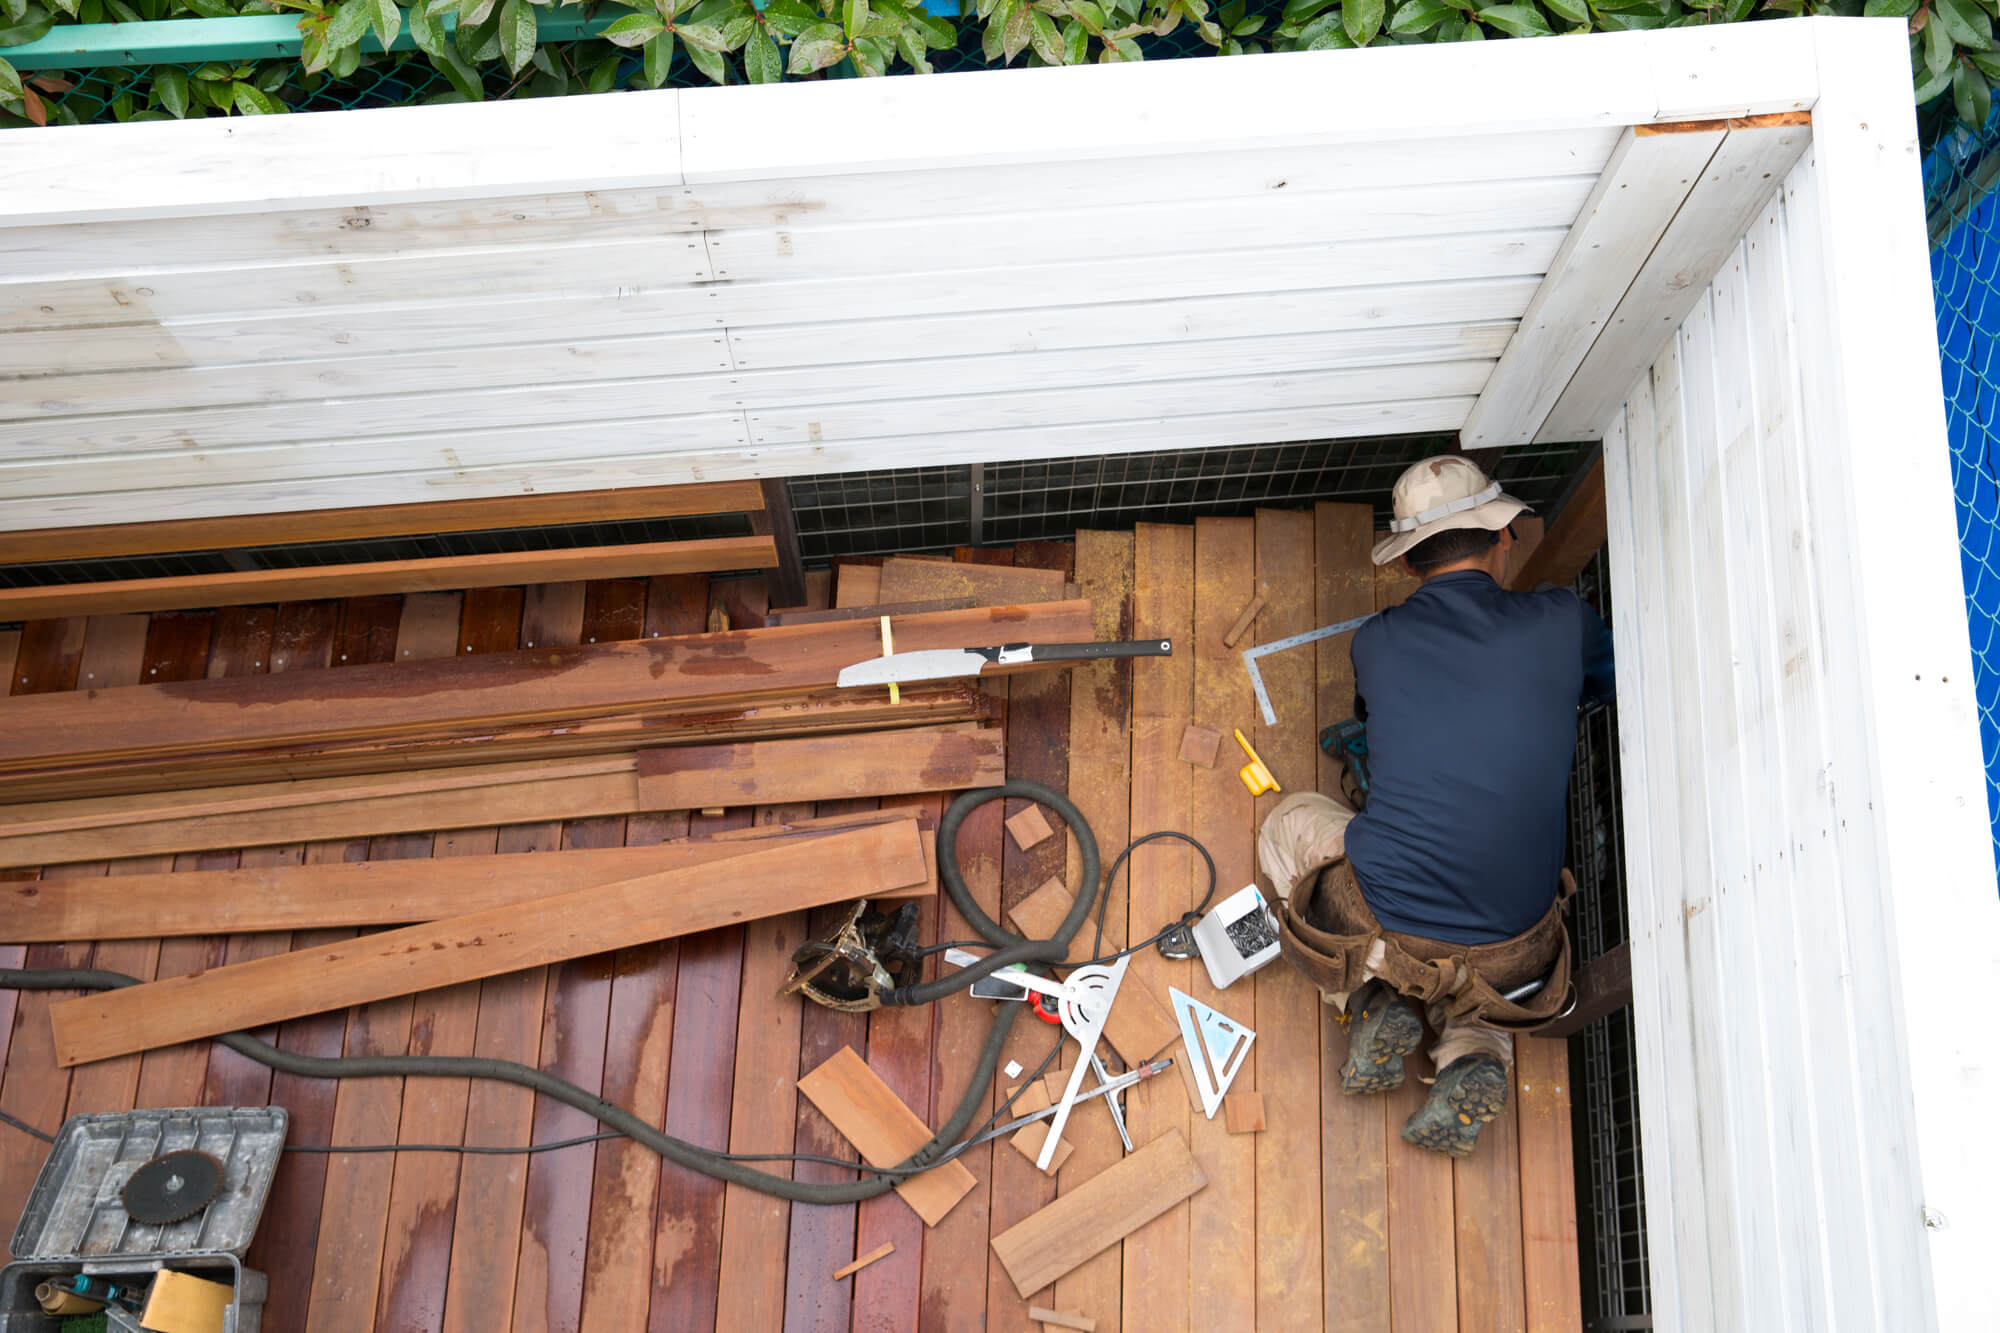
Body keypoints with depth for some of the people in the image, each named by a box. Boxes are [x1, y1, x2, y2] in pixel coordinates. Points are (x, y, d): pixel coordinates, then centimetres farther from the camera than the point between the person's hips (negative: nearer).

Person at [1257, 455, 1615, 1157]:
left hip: (1381, 932, -1)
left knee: (1290, 822, 28)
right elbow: (1616, 681, 20)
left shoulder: (1375, 643, 0)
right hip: (1510, 958, 1)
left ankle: (1373, 998, 7)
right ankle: (1475, 1051, 4)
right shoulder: (1561, 623, -2)